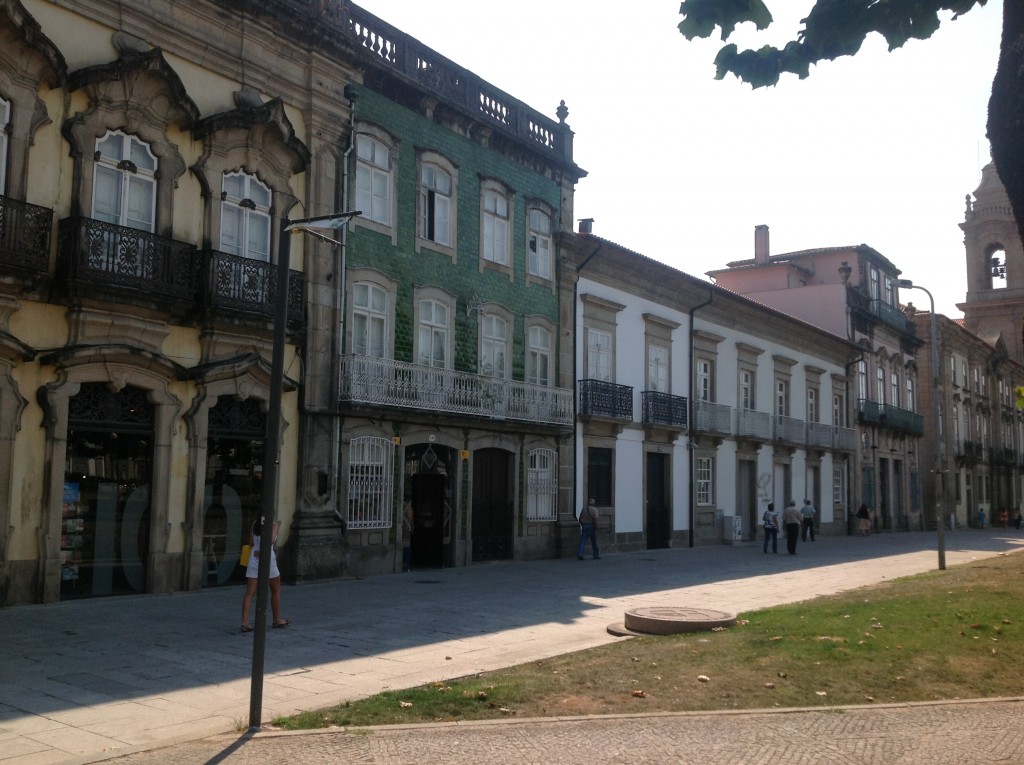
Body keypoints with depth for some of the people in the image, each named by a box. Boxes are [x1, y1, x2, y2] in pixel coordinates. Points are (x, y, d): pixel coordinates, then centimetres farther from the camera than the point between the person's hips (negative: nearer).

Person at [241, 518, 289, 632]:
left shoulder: (255, 524, 8)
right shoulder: (274, 525, -6)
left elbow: (251, 542, 12)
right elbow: (271, 541, -20)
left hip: (254, 559, 4)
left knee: (249, 593, 1)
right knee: (276, 591, 14)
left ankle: (245, 622, -10)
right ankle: (277, 620, 23)